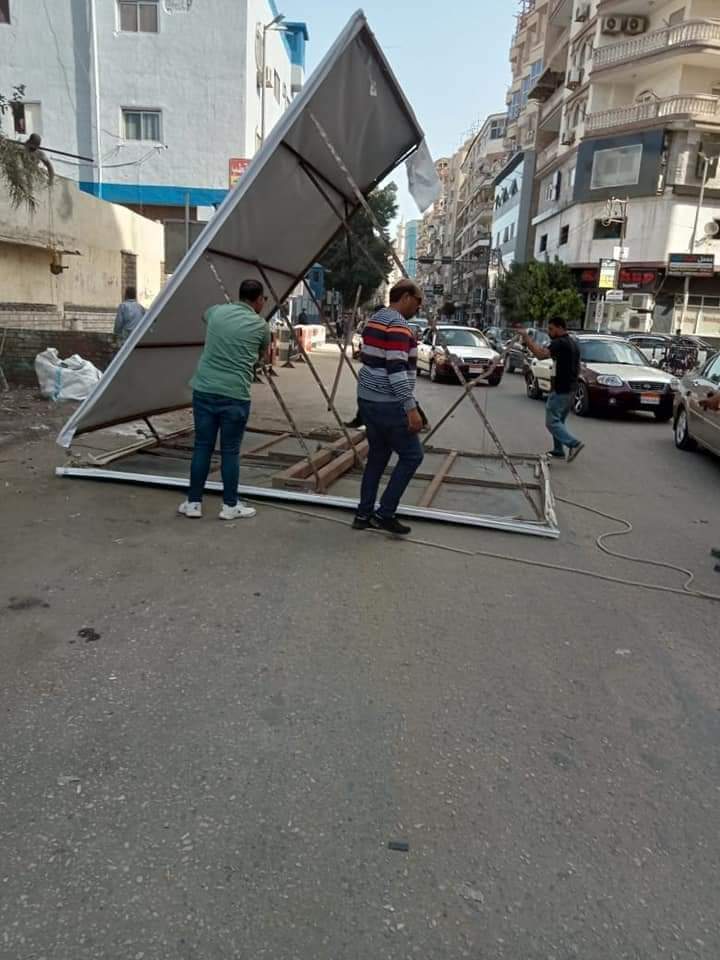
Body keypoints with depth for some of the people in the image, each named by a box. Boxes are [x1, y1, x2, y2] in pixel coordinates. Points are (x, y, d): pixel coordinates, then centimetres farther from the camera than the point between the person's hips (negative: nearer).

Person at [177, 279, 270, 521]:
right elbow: (266, 358, 20)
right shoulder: (260, 325, 2)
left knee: (202, 446, 10)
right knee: (230, 451, 5)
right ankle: (230, 506, 14)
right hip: (235, 395, -3)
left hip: (204, 390, 4)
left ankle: (193, 503, 17)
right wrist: (265, 358, 43)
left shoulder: (216, 312, 9)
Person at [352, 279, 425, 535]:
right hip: (387, 404, -10)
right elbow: (396, 370, -24)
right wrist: (411, 408, -25)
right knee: (412, 456, 0)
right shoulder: (398, 325, -16)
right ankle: (384, 513, 1)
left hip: (368, 400, 10)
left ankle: (363, 515, 16)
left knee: (377, 457, 14)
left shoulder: (375, 320, 15)